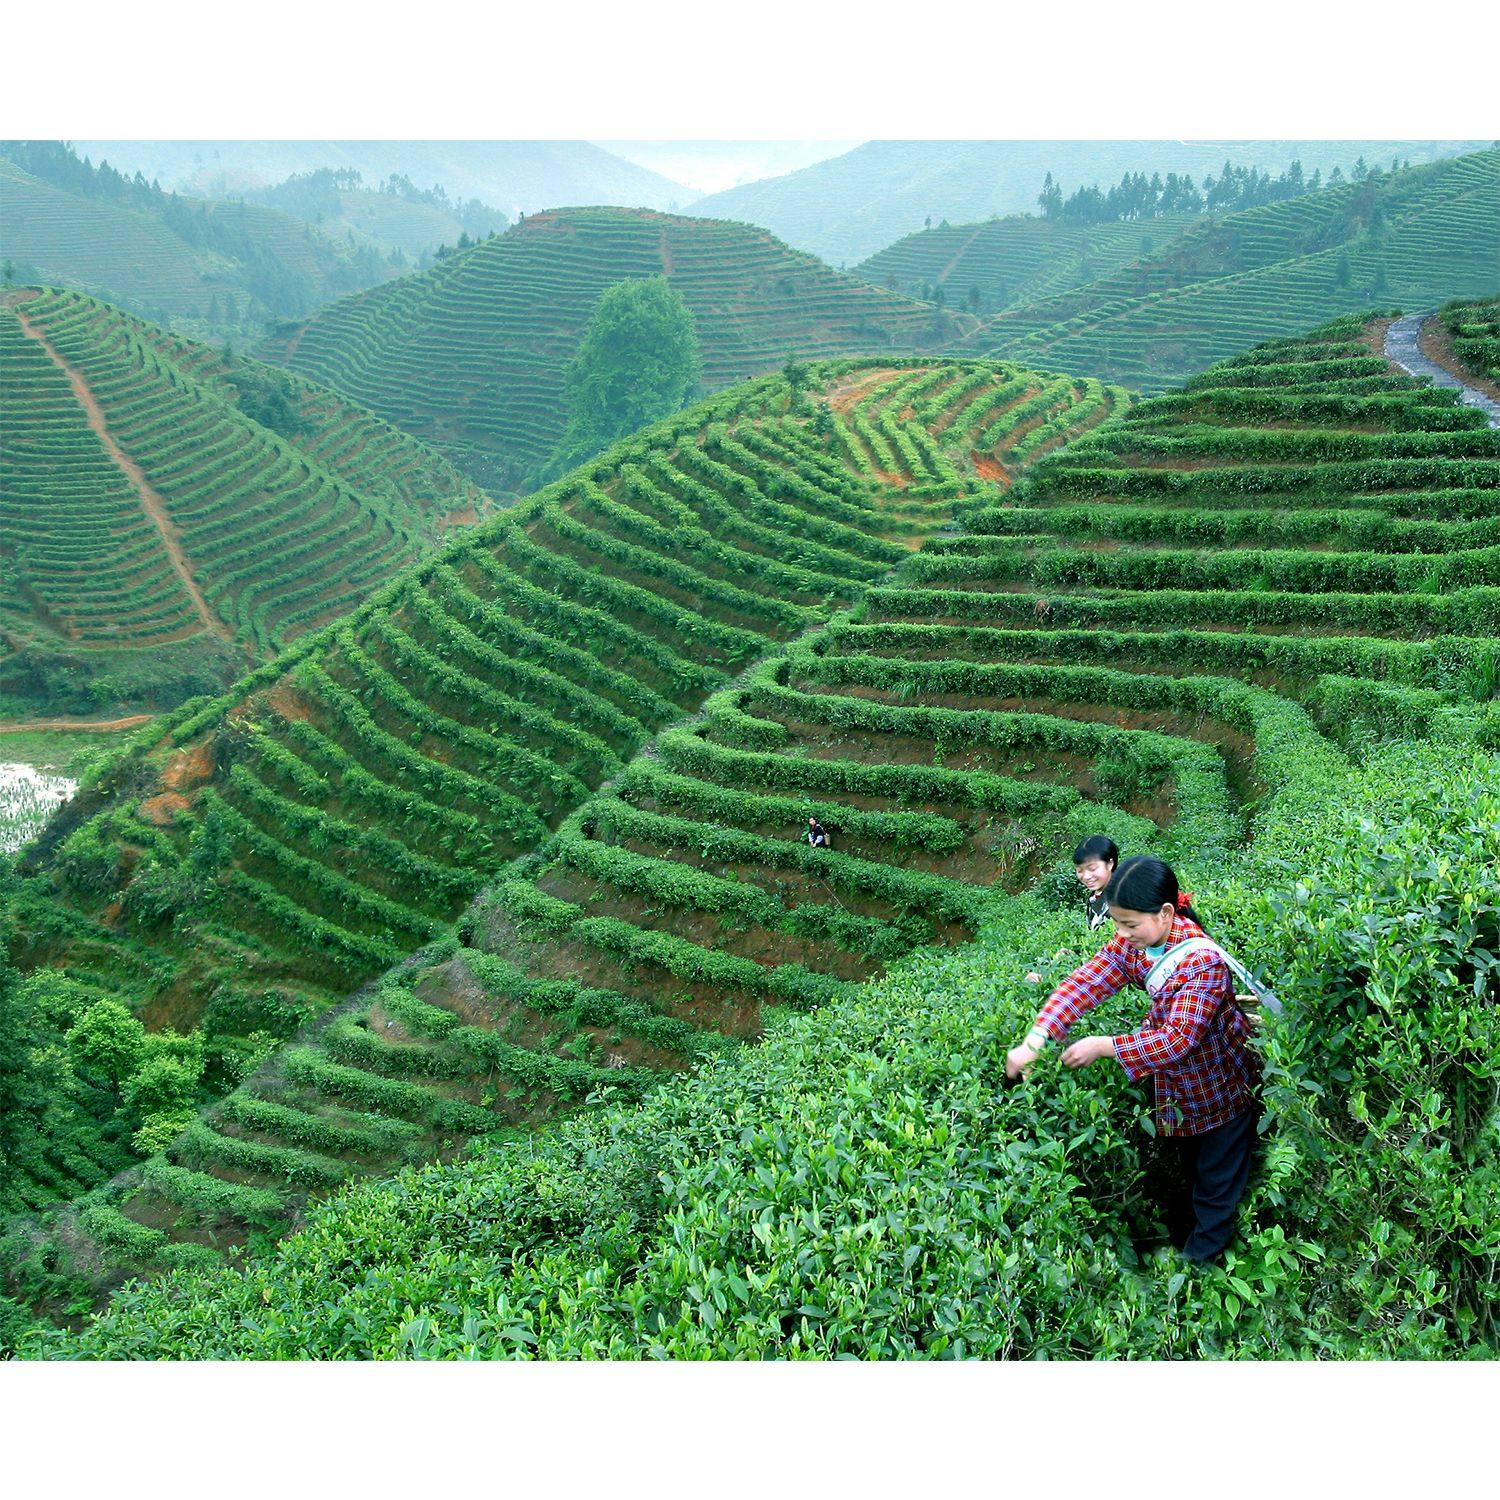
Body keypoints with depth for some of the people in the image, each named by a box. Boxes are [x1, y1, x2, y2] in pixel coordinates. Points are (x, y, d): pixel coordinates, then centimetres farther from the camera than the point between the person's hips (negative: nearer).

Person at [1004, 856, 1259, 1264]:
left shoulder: (1204, 962, -35)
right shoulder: (1130, 944, -14)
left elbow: (1178, 1039, -37)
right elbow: (1085, 982, -22)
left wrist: (1103, 1047, -34)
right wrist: (1035, 1039, -34)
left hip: (1223, 1088, -7)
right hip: (1176, 1086, 7)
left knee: (1216, 1187, 10)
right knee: (1186, 1169, 28)